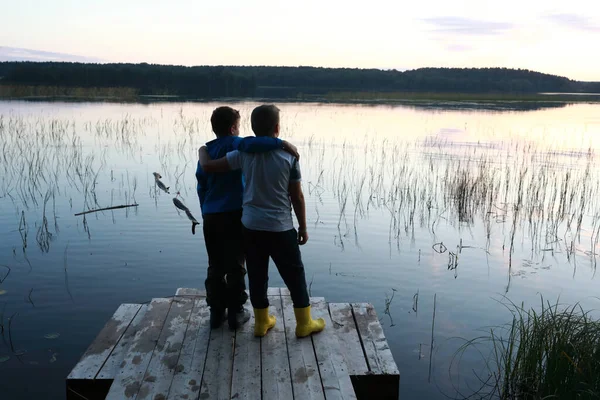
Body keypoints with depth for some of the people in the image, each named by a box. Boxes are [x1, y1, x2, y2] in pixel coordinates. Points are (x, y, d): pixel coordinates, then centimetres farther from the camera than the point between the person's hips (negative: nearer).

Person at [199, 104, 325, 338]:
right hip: (280, 228, -2)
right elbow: (297, 197, -4)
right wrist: (303, 227, 7)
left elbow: (208, 166, -3)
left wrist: (202, 151, 20)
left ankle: (262, 323, 27)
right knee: (295, 275, 11)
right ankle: (304, 324, 21)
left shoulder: (244, 153, -4)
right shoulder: (289, 155, -8)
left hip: (251, 226, 3)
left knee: (257, 276, 14)